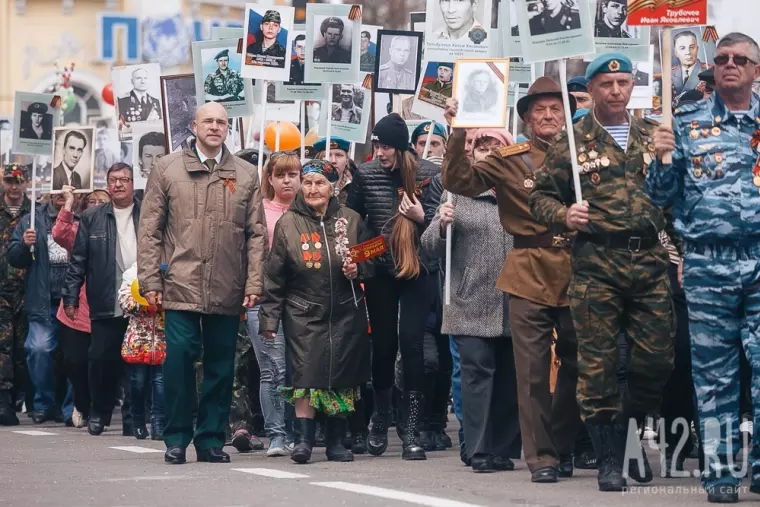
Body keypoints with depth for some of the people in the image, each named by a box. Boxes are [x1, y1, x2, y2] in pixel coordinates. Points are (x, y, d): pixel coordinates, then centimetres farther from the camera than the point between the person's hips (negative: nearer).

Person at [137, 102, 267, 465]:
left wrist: (253, 283, -1)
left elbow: (256, 234, 8)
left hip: (227, 291, 2)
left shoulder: (246, 175, 10)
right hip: (181, 286, -2)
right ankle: (176, 439, 4)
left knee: (221, 364, 5)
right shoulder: (167, 169, 6)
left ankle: (211, 438, 15)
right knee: (179, 358, -7)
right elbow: (150, 229, 4)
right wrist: (150, 280, -2)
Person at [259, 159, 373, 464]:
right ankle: (303, 439, -6)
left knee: (342, 378, 4)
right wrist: (269, 318, -1)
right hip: (303, 314, -2)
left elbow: (371, 264, 15)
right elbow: (274, 277, 3)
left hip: (346, 313, 2)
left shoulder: (351, 221, 4)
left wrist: (358, 271, -8)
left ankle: (336, 442, 15)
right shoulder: (287, 224, 1)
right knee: (306, 376, -11)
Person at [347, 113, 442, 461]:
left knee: (411, 343, -9)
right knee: (383, 344, 6)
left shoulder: (428, 174, -4)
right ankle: (380, 418, 27)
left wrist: (422, 217, -19)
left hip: (418, 271, -2)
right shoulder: (365, 174, 1)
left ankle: (412, 430, -7)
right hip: (380, 272, 2)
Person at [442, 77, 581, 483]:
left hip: (576, 274, 2)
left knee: (575, 366, 10)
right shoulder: (509, 159, 4)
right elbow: (459, 182, -4)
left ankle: (564, 449, 25)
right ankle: (541, 457, 3)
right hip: (530, 277, -2)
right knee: (533, 369, -3)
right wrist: (459, 135, -13)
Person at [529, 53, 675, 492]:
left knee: (657, 357, 1)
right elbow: (541, 195, 7)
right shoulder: (572, 142, 6)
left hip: (651, 260, 2)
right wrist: (564, 215, -12)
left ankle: (630, 434, 25)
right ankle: (611, 458, 7)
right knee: (598, 362, -2)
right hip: (596, 263, -2)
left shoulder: (654, 135, 13)